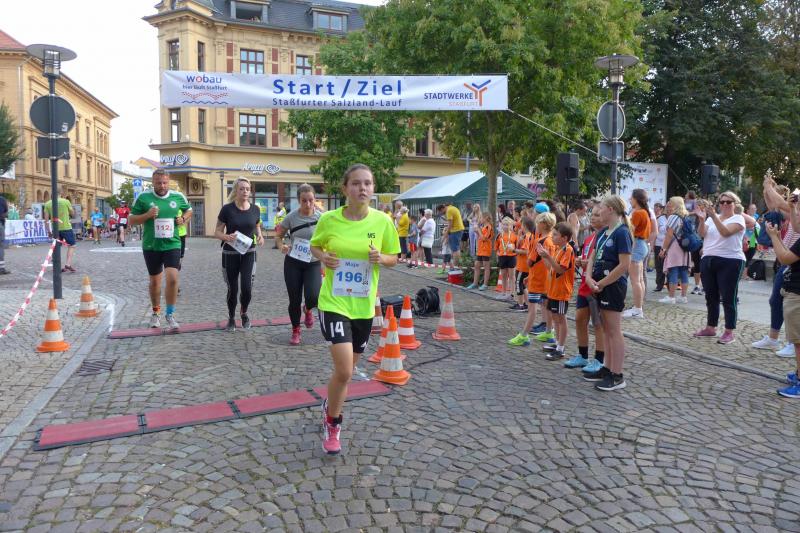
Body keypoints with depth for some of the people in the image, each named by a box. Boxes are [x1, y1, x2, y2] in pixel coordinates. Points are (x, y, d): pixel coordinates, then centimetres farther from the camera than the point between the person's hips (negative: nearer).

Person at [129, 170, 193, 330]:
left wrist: (183, 219, -2)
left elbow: (189, 210, 19)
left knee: (172, 278, -14)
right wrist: (147, 215, -18)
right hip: (151, 246, 0)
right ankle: (156, 312, 35)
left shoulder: (178, 196, 0)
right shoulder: (143, 197, -5)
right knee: (155, 280, 14)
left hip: (172, 245, 0)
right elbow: (131, 220, 0)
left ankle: (170, 314, 4)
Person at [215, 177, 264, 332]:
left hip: (249, 253, 1)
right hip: (230, 254, -1)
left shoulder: (255, 209, -2)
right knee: (233, 289, 6)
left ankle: (244, 313, 22)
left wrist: (260, 236, -6)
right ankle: (231, 318, 31)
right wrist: (227, 237, -27)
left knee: (247, 288, -10)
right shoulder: (227, 209, -10)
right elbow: (217, 232, -5)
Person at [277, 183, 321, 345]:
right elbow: (279, 235, 7)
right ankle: (295, 331, 30)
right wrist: (282, 246, -11)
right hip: (292, 263, 1)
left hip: (313, 263, 0)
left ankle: (308, 309, 20)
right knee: (294, 300, 5)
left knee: (313, 297, -19)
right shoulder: (291, 217, -7)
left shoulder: (321, 218, -9)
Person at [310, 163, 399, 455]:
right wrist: (323, 257, -12)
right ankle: (332, 424, 14)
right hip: (334, 303, -3)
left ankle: (330, 407, 46)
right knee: (344, 370, -13)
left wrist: (381, 258, -16)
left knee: (347, 370, 16)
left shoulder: (382, 221, -5)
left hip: (364, 306, 3)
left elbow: (394, 258, 6)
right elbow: (314, 246, 10)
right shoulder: (329, 219, -8)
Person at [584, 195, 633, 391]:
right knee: (606, 330, 15)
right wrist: (589, 278, -4)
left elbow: (624, 265, -19)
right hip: (600, 285, 9)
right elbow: (593, 257, 14)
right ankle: (607, 368, 26)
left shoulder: (622, 233, -14)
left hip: (613, 286, -9)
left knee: (614, 331, -3)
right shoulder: (603, 233, 12)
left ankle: (617, 376, 5)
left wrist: (601, 283, -15)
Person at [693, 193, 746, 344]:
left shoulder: (738, 219, -2)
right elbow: (702, 234, -2)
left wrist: (713, 215, -27)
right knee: (711, 296, 12)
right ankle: (710, 327, 22)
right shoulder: (712, 218, 13)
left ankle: (729, 332, 4)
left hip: (730, 262, -5)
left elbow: (726, 232, -20)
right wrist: (702, 219, -19)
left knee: (728, 298, -2)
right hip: (708, 260, 5)